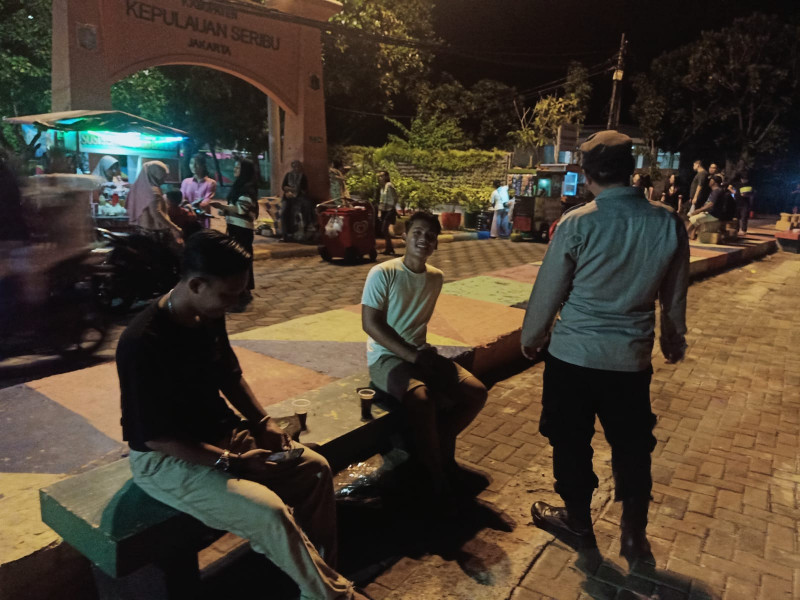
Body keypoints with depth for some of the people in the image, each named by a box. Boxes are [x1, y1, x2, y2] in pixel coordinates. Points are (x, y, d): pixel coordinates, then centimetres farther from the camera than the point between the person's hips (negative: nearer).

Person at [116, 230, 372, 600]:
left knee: (315, 468, 0)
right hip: (166, 461, -8)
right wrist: (233, 462, -22)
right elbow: (156, 437, -24)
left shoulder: (210, 317, -4)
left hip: (221, 435, 8)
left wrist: (263, 422, -2)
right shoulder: (144, 344, -28)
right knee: (270, 512, -25)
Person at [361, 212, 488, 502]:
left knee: (477, 393, -8)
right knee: (422, 400, -34)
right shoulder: (382, 273, -12)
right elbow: (370, 324, -16)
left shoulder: (436, 278, 7)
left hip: (421, 354, 7)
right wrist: (412, 356, -20)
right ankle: (436, 473, -10)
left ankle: (440, 446, 15)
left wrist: (423, 350, -3)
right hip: (386, 357, -6)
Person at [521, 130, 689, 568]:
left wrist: (531, 338, 9)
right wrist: (674, 339, 23)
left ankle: (579, 523, 36)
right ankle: (634, 537, 33)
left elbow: (548, 291, -8)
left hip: (573, 354, -3)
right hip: (632, 357, 3)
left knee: (572, 442, 16)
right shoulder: (669, 223, -7)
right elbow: (674, 297, 5)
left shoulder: (576, 224, -16)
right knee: (632, 447, 19)